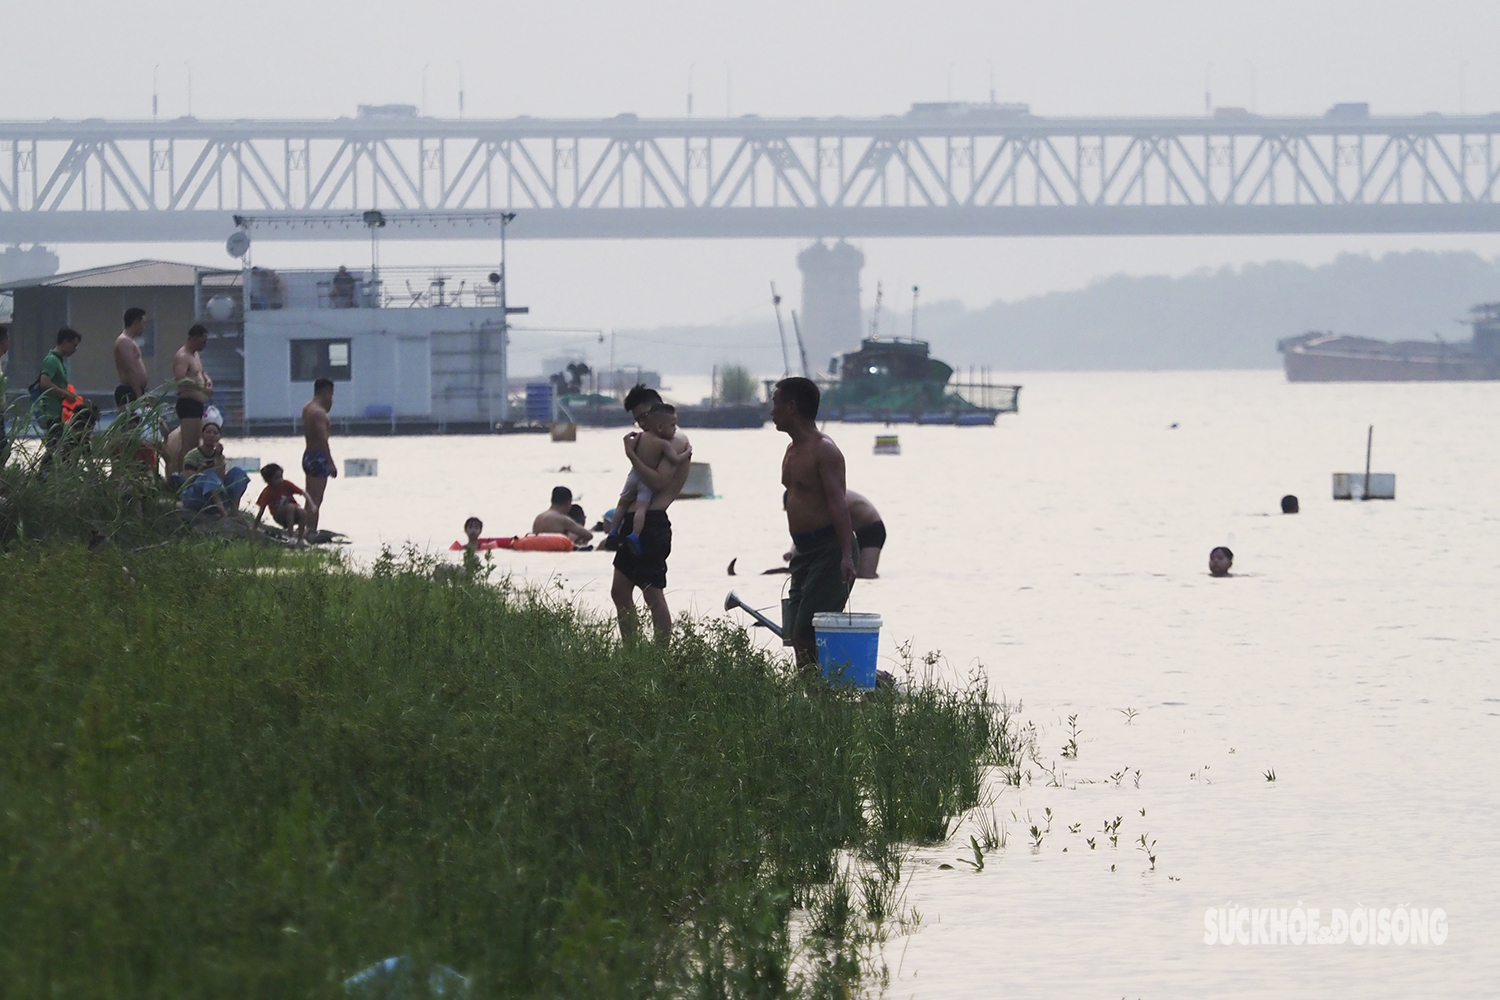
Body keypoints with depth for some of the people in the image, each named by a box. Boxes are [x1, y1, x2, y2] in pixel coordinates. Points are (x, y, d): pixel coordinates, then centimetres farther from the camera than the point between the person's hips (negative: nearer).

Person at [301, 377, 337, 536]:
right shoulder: (319, 412, -17)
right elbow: (323, 439, -23)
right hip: (318, 457, -10)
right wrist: (331, 463, -22)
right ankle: (312, 532, -13)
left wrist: (327, 407, 14)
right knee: (316, 500, -10)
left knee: (311, 498, 15)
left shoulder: (307, 408, 12)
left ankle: (310, 531, 19)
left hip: (308, 455, 10)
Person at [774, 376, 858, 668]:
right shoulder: (793, 450, 16)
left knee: (807, 634, -15)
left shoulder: (823, 450, -13)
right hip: (805, 551, 10)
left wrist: (846, 555, -31)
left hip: (829, 550, -10)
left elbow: (838, 502, -22)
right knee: (796, 634, 6)